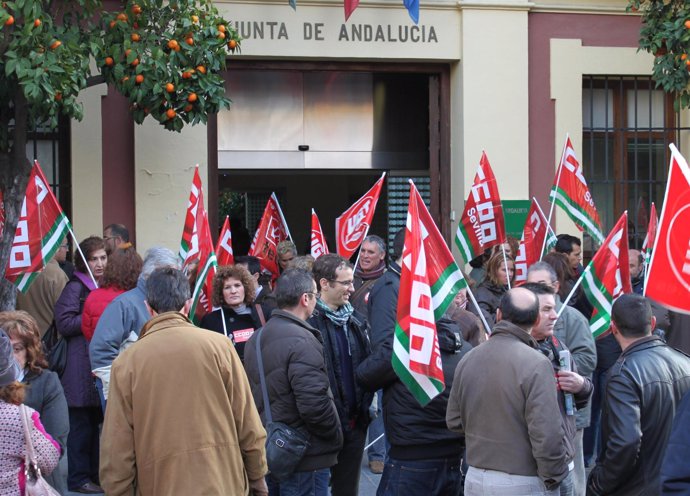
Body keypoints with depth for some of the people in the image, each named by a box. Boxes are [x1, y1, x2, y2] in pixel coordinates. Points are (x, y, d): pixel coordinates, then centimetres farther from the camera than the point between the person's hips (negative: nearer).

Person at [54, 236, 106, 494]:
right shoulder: (75, 287, -6)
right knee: (81, 422, -6)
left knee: (97, 421, 9)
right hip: (81, 366, -7)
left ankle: (96, 472, 16)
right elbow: (64, 323, -14)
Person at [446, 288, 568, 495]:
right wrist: (553, 479, -9)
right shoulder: (535, 364, -17)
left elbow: (454, 421, 8)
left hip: (476, 479, 6)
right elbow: (547, 434, -20)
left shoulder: (468, 359, 2)